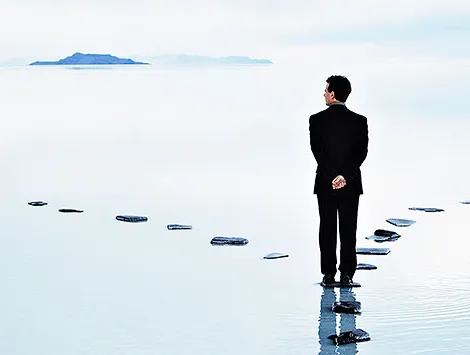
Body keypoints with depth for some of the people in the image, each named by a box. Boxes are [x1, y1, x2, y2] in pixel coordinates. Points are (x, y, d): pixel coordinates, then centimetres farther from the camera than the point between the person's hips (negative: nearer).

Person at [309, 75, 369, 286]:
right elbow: (361, 153, -9)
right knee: (348, 230, 5)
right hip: (351, 184, 1)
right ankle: (346, 275, 5)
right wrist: (345, 176, -12)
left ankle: (328, 275, 5)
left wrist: (332, 177, -11)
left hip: (325, 183, -1)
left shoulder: (317, 120, -5)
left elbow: (317, 150, -11)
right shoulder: (359, 121, -2)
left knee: (327, 230, 5)